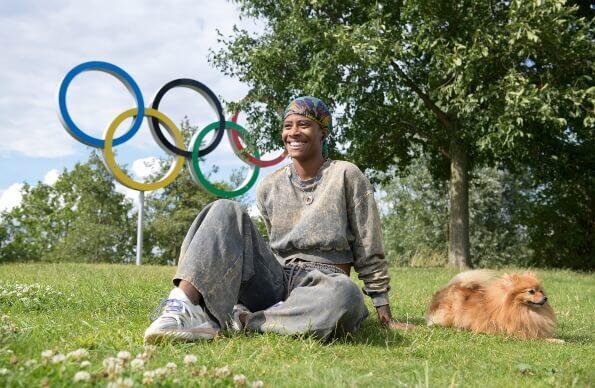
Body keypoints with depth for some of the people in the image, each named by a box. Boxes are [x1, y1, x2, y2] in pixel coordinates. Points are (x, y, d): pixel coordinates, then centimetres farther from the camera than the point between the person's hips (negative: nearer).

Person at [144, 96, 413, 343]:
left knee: (345, 296, -41)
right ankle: (184, 307, -37)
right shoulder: (269, 187, 12)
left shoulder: (346, 176, 1)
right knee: (227, 210, -17)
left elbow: (369, 250, 1)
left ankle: (239, 320, -28)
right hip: (275, 279, 3)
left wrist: (385, 315, -2)